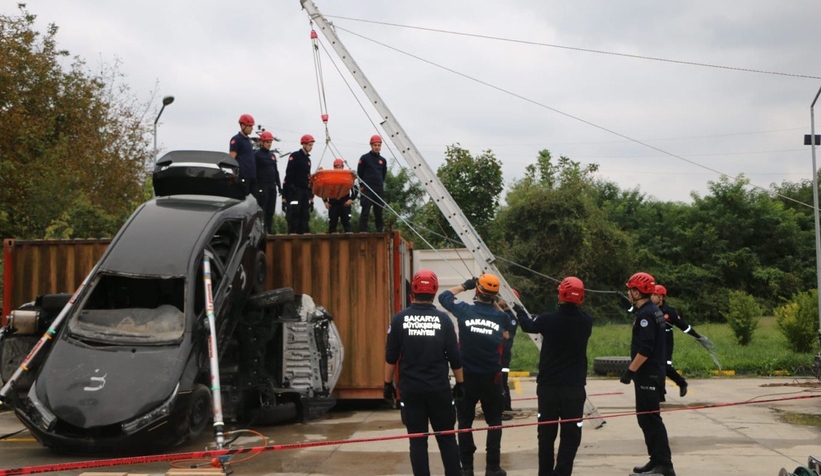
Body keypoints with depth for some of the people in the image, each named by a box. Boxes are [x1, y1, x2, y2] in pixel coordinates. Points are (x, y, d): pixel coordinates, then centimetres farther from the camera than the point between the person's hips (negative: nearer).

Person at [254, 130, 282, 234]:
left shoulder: (272, 155, 19)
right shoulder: (256, 155, -3)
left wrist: (279, 186, 18)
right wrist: (256, 186, -15)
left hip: (272, 186, 7)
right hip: (262, 186, -7)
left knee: (271, 211, 6)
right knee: (262, 211, -9)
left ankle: (268, 231, 10)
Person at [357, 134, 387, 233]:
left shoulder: (383, 160, 13)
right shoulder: (364, 158, 1)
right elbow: (359, 174, 3)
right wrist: (362, 186, 1)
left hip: (379, 190, 4)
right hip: (367, 190, -4)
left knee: (379, 212, 6)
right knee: (365, 212, -8)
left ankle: (380, 231, 11)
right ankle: (362, 232, -10)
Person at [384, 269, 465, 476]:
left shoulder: (400, 319, -5)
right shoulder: (443, 319, -4)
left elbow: (391, 356, -3)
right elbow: (454, 356, -2)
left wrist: (388, 383, 8)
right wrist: (460, 382, 10)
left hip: (410, 389, 0)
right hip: (439, 388, 0)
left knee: (417, 439, 6)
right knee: (447, 437, 10)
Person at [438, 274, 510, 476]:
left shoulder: (465, 311, -10)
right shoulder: (501, 317, -7)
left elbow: (444, 296, 7)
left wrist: (464, 286, 17)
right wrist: (494, 303, 14)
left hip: (466, 377, 0)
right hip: (491, 378, 0)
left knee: (465, 422, 10)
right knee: (494, 422, 13)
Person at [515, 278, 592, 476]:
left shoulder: (548, 319, -12)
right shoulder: (586, 321, -8)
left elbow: (527, 325, 9)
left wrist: (520, 311, 30)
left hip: (548, 386, 0)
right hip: (575, 388, 0)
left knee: (546, 434, 14)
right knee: (570, 435, 4)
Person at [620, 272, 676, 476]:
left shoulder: (645, 314, -17)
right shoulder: (654, 311, 14)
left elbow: (645, 349, -25)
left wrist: (630, 371, -19)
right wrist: (634, 371, 21)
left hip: (648, 375, -10)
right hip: (652, 373, 10)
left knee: (650, 418, -9)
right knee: (646, 417, 15)